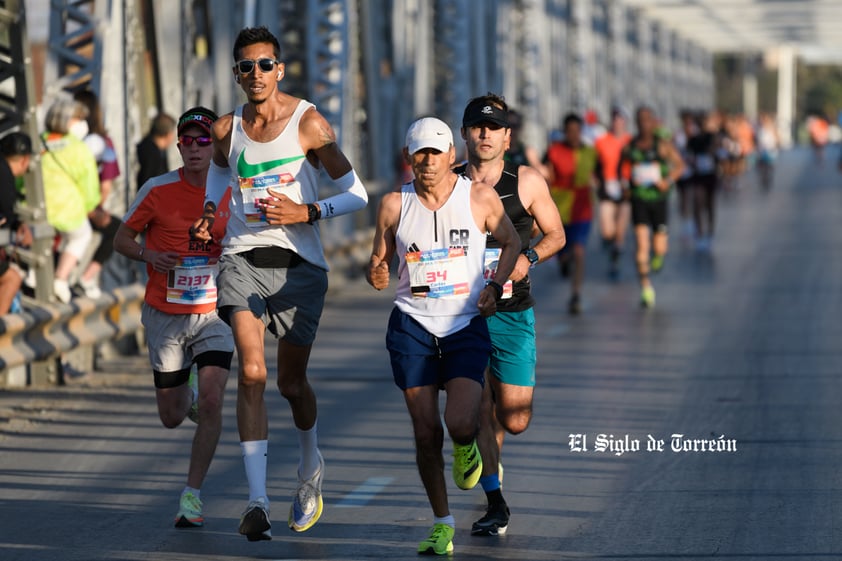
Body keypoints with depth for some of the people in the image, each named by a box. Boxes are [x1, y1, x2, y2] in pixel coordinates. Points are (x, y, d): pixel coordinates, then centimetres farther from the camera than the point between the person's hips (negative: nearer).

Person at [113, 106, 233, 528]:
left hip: (213, 314, 0)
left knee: (211, 402, -18)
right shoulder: (158, 190, -8)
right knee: (172, 418, 9)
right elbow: (122, 238, 1)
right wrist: (149, 256, -19)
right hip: (164, 315, 0)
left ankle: (192, 495, -7)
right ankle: (189, 396, 47)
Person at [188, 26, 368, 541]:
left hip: (300, 263, -1)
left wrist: (307, 212, -18)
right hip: (243, 256, 1)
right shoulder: (226, 130, 3)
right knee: (252, 372, -17)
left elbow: (357, 194, -3)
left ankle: (311, 463, 43)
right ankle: (258, 503, -20)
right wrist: (209, 213, 4)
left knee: (291, 381, 9)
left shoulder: (309, 123, -6)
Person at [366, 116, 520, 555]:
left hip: (466, 325, -1)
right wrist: (376, 275, -16)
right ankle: (442, 524, 15)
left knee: (460, 424, -18)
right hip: (412, 326, 1)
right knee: (426, 432, 0)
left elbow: (511, 242, 12)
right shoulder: (394, 205, 0)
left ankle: (466, 449, 21)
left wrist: (495, 286, -3)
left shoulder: (480, 197, -3)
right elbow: (377, 268, 8)